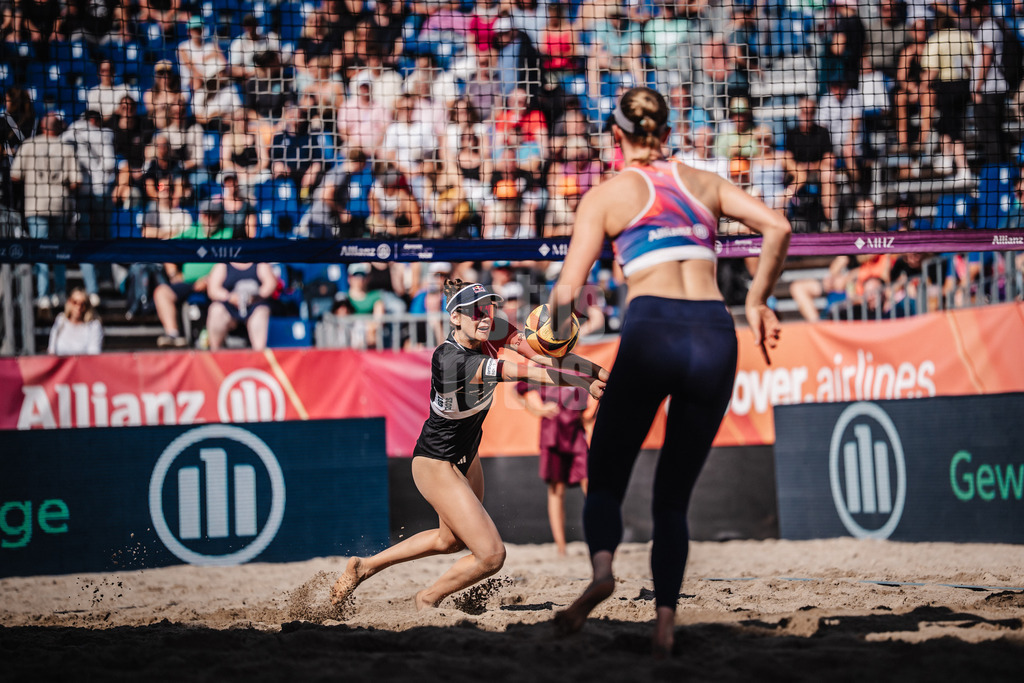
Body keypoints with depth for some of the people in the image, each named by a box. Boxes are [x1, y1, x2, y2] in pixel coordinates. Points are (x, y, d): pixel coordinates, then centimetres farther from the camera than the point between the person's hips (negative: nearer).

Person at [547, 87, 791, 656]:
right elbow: (777, 227, 6)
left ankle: (602, 568, -21)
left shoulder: (607, 195, 12)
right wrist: (758, 301, 15)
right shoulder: (704, 182, 20)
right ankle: (666, 620, -4)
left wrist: (557, 338, 22)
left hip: (651, 331, -3)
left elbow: (568, 290, 4)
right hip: (715, 334, 3)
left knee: (606, 479, 10)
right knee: (674, 497, 13)